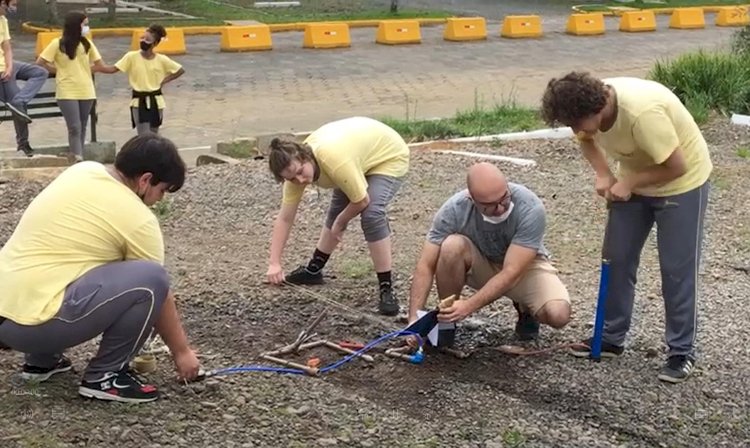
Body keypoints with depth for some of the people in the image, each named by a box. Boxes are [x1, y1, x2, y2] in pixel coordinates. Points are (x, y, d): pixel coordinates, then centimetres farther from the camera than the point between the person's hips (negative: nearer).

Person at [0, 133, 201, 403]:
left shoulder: (81, 170, 14)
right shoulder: (138, 220, -6)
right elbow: (157, 291, 5)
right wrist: (182, 351, 19)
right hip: (32, 322, -9)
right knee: (149, 280, -13)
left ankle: (42, 359, 25)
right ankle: (104, 376, -1)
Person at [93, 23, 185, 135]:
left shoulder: (162, 60, -4)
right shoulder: (132, 56, -7)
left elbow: (180, 70, 6)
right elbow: (113, 69, -13)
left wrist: (164, 81, -1)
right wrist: (93, 68, -25)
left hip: (156, 102, 2)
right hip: (139, 103, -2)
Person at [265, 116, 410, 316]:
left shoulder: (335, 161, -41)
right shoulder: (295, 165, -19)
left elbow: (362, 201, -28)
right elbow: (285, 218, -14)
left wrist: (340, 223, -9)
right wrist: (274, 264, -19)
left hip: (389, 156, -7)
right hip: (363, 152, 7)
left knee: (372, 214, -24)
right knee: (336, 209, 11)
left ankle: (386, 288, -17)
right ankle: (314, 269, 32)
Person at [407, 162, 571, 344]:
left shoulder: (531, 208, -32)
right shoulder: (454, 209, -28)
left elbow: (512, 273, -34)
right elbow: (426, 266, -24)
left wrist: (468, 306, -43)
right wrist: (414, 319, -33)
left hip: (525, 265, -1)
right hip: (479, 266, 1)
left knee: (558, 314, -29)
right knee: (452, 245, -33)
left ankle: (525, 309, 7)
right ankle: (445, 322, -10)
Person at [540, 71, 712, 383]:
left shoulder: (642, 112, -39)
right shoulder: (590, 105, -17)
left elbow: (676, 166, -30)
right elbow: (587, 140, 6)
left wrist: (628, 183, -22)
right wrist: (603, 175, -10)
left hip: (681, 183, -7)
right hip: (632, 182, 7)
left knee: (677, 269, -4)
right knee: (617, 258, 8)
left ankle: (682, 352, 8)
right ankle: (611, 338, 21)